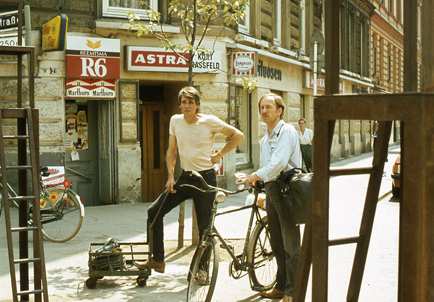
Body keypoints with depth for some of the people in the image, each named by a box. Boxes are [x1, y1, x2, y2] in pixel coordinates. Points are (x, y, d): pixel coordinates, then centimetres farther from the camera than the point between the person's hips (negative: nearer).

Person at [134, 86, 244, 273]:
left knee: (204, 228, 1)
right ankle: (157, 261, 10)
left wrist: (218, 155, -5)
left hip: (205, 179, -5)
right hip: (184, 178, 5)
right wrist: (171, 177, 0)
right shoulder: (175, 121, 4)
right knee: (154, 212, 0)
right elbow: (171, 151, 10)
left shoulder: (209, 121, -9)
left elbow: (238, 135, -3)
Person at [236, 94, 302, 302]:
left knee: (290, 244, -5)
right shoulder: (265, 139, 19)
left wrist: (255, 176, -14)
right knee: (276, 242, 14)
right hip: (271, 189, 9)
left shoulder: (287, 131, -9)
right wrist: (253, 179, 5)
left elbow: (279, 162, -20)